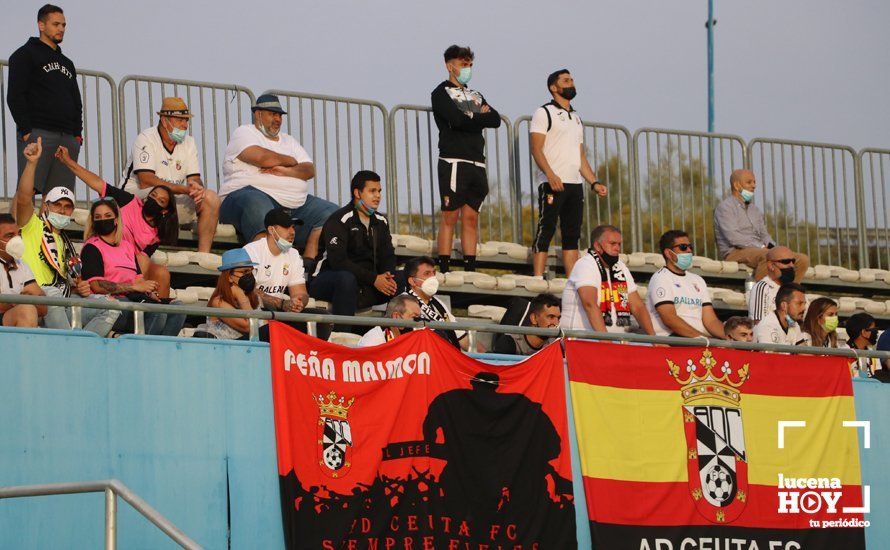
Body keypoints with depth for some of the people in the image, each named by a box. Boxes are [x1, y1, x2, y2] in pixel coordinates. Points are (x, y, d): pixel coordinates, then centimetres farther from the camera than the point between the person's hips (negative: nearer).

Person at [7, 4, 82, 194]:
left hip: (67, 137, 7)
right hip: (37, 134, -7)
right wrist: (26, 130, -14)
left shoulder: (67, 63, 27)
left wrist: (77, 133, 11)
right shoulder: (25, 55, 6)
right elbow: (15, 96, -5)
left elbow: (77, 103, 27)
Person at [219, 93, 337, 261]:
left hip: (295, 202, 7)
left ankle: (309, 260, -26)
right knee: (258, 206, -42)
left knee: (330, 212, -10)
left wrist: (286, 171, -10)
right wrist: (291, 161, 5)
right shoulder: (244, 133, 8)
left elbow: (310, 170, 12)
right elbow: (262, 157, -13)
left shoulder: (289, 141, 27)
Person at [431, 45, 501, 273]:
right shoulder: (441, 93, 3)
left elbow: (495, 120, 7)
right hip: (454, 161, -6)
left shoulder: (476, 96, 23)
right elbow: (458, 121, -14)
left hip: (477, 164, 6)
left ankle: (470, 270, 4)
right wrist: (480, 118, 1)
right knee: (450, 216, -8)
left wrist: (471, 118, -5)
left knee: (471, 218, 4)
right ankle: (444, 270, -10)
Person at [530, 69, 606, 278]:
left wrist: (594, 182, 11)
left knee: (572, 235, 5)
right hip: (552, 183, -7)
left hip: (575, 184, 7)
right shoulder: (544, 113, 1)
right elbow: (536, 149, -10)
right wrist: (551, 175, -24)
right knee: (546, 231, -11)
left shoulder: (576, 119, 24)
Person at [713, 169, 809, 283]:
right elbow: (733, 237, -13)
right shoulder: (724, 207, 1)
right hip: (736, 252, -8)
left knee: (803, 260, -12)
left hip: (759, 251, 8)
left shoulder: (754, 209, 27)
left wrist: (770, 247, -3)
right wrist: (761, 247, -17)